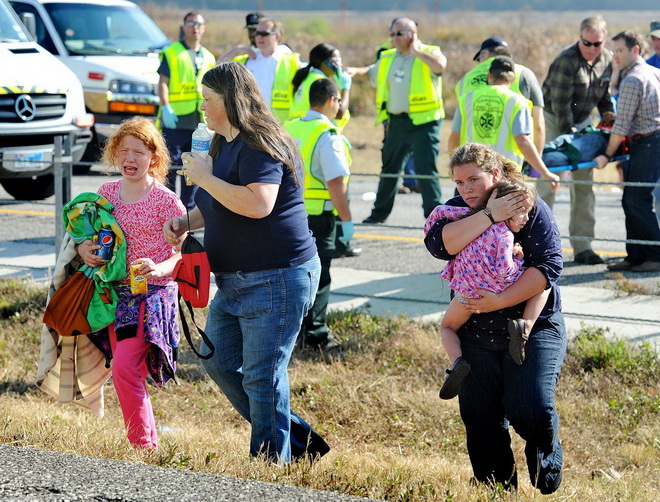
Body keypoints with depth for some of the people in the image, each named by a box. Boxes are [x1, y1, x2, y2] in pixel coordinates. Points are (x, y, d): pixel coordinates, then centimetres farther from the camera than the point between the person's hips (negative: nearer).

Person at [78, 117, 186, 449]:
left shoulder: (166, 201, -8)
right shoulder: (107, 193, 7)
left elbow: (184, 254, -7)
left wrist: (158, 269, -26)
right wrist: (82, 248, -3)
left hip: (153, 295, -6)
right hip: (116, 293, 6)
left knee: (124, 369, -18)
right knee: (126, 373, 9)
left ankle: (144, 446, -10)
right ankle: (146, 442, 21)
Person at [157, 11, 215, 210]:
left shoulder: (208, 57, 17)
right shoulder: (171, 52, 2)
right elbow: (163, 82, -5)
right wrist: (166, 108, -17)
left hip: (200, 122, 5)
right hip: (175, 119, -5)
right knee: (171, 164, -6)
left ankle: (189, 208, 15)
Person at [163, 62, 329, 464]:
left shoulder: (261, 145, -16)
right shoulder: (227, 145, 16)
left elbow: (258, 204, -31)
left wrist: (205, 177, -20)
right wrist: (186, 222, 10)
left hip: (276, 280, -11)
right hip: (236, 281, 11)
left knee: (262, 376, -6)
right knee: (219, 362, 14)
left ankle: (273, 461, 7)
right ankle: (297, 439, 22)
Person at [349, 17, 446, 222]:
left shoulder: (429, 53, -6)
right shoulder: (387, 58, 12)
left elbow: (440, 65, -28)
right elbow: (371, 72, 29)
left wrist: (415, 51, -17)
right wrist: (356, 71, 8)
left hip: (422, 121, -6)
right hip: (396, 121, 7)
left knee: (425, 168, -11)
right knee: (389, 168, 16)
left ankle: (434, 213, -4)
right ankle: (380, 212, 27)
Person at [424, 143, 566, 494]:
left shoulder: (530, 208, -7)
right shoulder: (456, 210, 3)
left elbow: (549, 264, -16)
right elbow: (438, 244, -18)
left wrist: (501, 301, -23)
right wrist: (489, 216, -25)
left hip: (533, 326, -4)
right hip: (476, 331, 4)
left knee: (530, 409, -16)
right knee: (480, 419, 6)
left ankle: (547, 465, 15)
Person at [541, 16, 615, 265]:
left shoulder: (606, 60, 1)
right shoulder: (567, 60, -22)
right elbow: (560, 103, -23)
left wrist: (608, 114, -2)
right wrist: (569, 135, -24)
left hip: (582, 123, 7)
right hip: (554, 122, -7)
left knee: (584, 184, 5)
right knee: (548, 183, -10)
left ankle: (582, 246, 9)